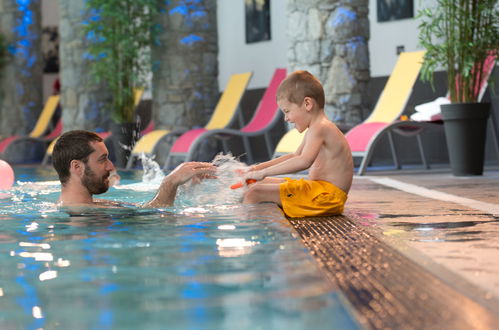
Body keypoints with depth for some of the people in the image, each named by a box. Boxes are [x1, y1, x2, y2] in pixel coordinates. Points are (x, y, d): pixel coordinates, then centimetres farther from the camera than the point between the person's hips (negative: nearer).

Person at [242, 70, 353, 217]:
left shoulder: (320, 128, -16)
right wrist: (260, 167, 23)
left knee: (254, 193, -21)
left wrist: (264, 172, -29)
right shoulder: (319, 128, 18)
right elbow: (295, 156, 32)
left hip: (325, 197, -11)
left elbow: (304, 161, -32)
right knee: (261, 184, 19)